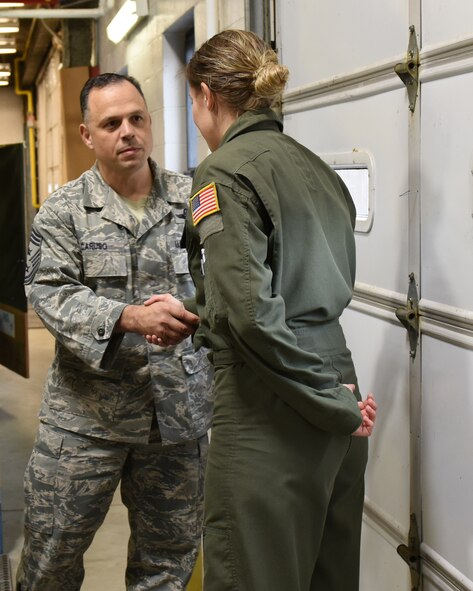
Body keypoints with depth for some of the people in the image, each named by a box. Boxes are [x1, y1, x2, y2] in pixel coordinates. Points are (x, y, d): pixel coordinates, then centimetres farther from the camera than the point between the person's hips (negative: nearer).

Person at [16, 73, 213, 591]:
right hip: (87, 414, -1)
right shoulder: (63, 211, 1)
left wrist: (192, 311, -21)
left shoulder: (194, 199, 6)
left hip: (180, 410, 2)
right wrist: (130, 318, -26)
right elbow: (50, 294, -10)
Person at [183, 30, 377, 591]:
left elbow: (250, 309, -21)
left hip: (268, 413, -8)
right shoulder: (314, 167, 14)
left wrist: (333, 403, -13)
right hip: (336, 372, 8)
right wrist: (196, 321, 30)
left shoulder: (224, 172, -9)